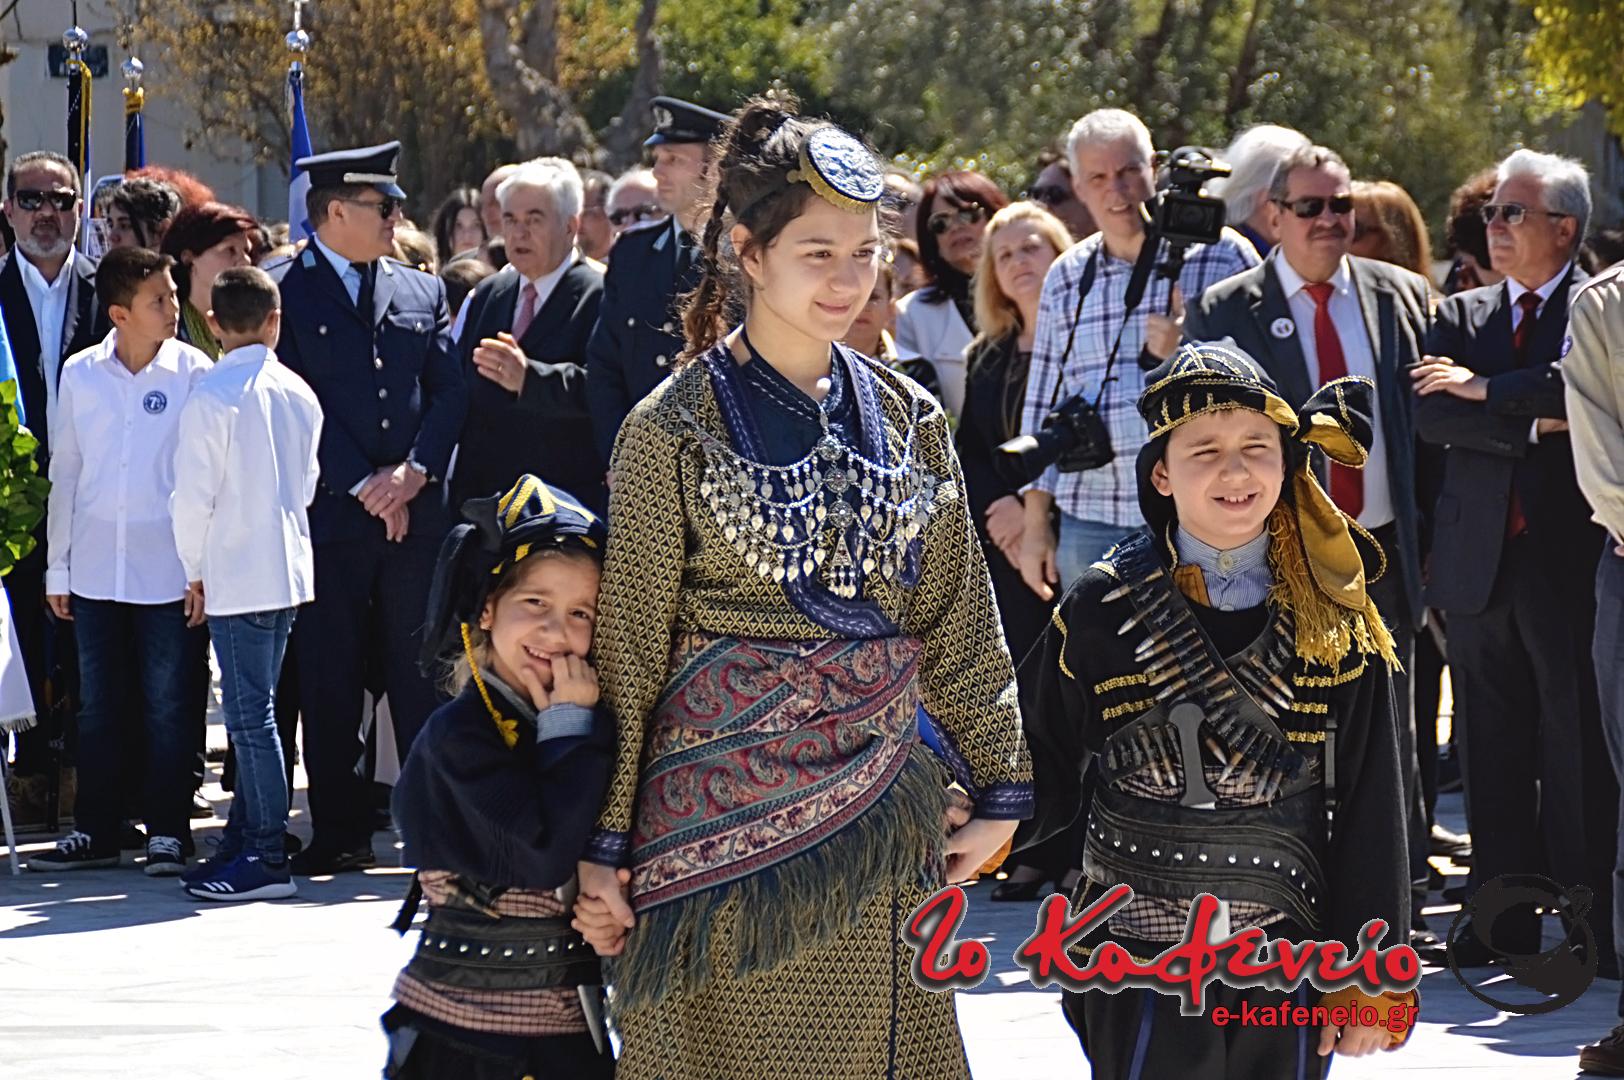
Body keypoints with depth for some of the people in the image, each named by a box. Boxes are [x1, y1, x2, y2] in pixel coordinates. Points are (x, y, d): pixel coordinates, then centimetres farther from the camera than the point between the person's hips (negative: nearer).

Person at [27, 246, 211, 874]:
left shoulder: (193, 374, -4)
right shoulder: (80, 375, 2)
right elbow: (66, 472, 9)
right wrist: (57, 568, 9)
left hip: (168, 571, -2)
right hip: (96, 569, 2)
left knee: (168, 705, 3)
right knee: (98, 706, 9)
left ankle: (167, 832, 11)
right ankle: (94, 832, 17)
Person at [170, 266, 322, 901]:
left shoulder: (213, 396, -13)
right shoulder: (298, 394, 5)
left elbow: (194, 495, -13)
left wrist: (195, 570, 0)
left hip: (237, 578, -7)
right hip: (288, 570, 7)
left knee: (250, 716, -5)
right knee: (253, 711, 15)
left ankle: (266, 859, -6)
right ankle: (245, 837, 21)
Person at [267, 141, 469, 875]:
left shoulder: (423, 293, 14)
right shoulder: (283, 294, 0)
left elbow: (450, 392, 9)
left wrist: (415, 470, -7)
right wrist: (363, 485, -10)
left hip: (416, 511, 3)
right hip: (329, 514, -3)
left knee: (424, 676, 2)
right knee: (329, 684, 1)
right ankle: (340, 834, 6)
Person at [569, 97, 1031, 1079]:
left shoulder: (908, 419, 8)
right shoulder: (676, 429, -4)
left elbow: (957, 623, 13)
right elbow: (629, 646, -2)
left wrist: (1000, 789, 10)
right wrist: (605, 845, -3)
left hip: (874, 805, 4)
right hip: (721, 806, -4)